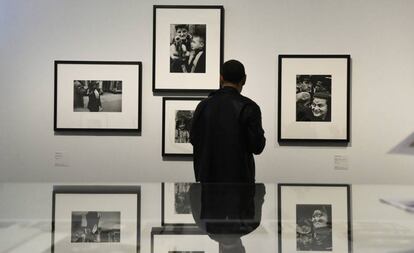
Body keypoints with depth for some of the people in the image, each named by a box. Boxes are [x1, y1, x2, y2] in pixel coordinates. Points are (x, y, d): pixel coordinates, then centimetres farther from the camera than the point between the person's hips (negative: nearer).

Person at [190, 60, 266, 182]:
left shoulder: (203, 105, 1)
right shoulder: (249, 107, -10)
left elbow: (194, 139, 8)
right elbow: (257, 146, -11)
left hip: (208, 177, 4)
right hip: (238, 177, -4)